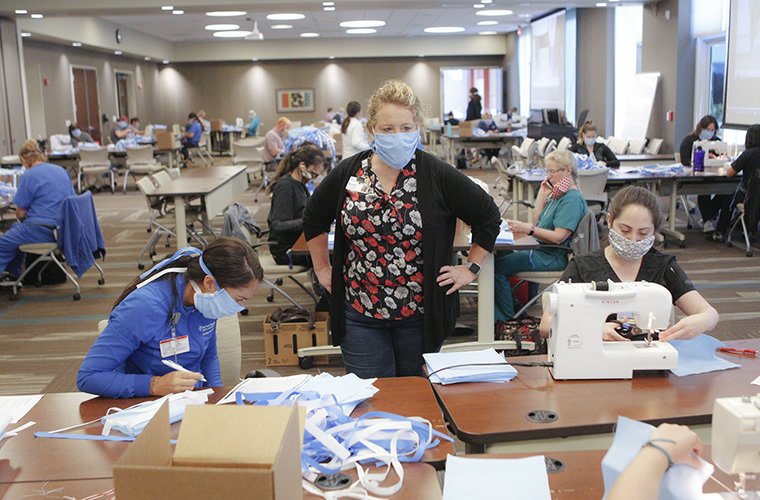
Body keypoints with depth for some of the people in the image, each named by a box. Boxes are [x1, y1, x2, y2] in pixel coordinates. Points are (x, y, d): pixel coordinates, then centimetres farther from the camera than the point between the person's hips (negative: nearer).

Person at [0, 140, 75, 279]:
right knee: (15, 228, 30)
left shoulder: (28, 176, -11)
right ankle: (14, 273, 34)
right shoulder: (62, 170, 10)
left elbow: (20, 214, -9)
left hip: (42, 231, -8)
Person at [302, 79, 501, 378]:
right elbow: (314, 218, 15)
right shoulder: (348, 174, -1)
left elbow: (488, 216, 2)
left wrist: (470, 269, 0)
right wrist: (322, 269, 11)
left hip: (420, 313, -1)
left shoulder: (437, 176, -8)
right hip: (360, 313, 1)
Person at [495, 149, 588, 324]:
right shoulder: (558, 194, 14)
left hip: (553, 257, -11)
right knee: (499, 255, 14)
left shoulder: (572, 199, -17)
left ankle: (507, 317, -4)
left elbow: (559, 237, -24)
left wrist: (528, 228, -29)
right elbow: (537, 221, 14)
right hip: (542, 249, 11)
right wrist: (542, 194, 6)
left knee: (497, 267, -17)